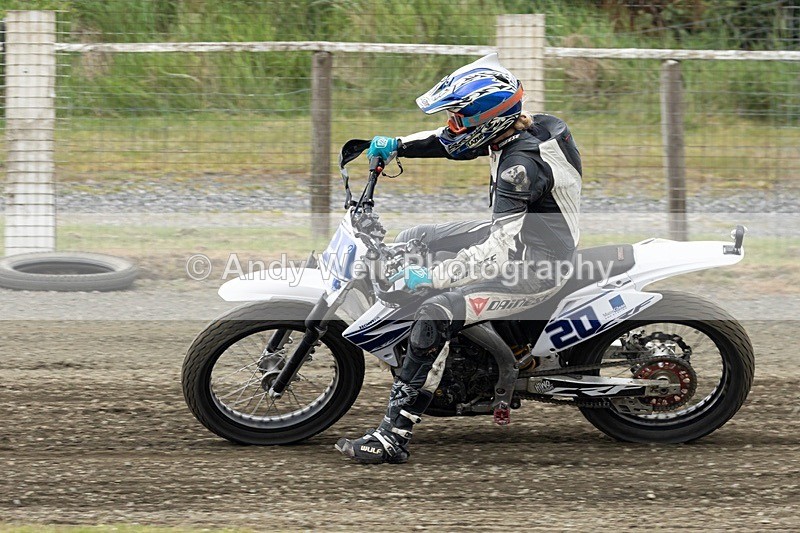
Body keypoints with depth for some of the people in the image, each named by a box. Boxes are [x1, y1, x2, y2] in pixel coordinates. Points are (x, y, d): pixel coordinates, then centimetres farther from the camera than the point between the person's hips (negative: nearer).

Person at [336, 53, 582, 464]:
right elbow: (451, 142, 16)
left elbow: (501, 251, -33)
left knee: (435, 317, -25)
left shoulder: (521, 163, -29)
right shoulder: (518, 128, -1)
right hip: (517, 234, 11)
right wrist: (397, 146, 2)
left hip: (534, 267, -11)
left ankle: (394, 436, -24)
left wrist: (433, 277, -30)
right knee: (412, 241, 16)